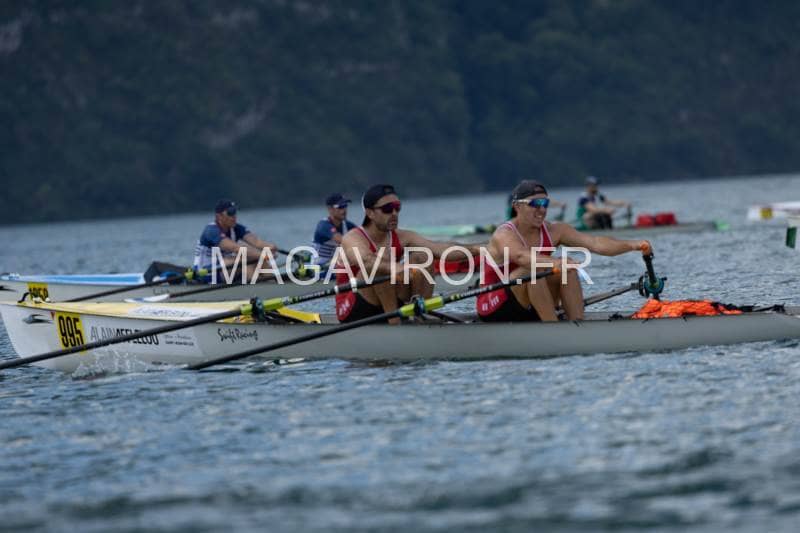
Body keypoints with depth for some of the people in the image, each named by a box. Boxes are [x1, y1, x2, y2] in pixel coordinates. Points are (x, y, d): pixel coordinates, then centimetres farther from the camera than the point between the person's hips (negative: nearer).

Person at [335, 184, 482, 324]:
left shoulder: (402, 238, 0)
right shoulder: (353, 239, -15)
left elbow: (439, 249, -16)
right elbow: (366, 260, -40)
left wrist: (475, 249, -35)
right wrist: (395, 268, -60)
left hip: (387, 308, 5)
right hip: (351, 312, -5)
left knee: (422, 258, -11)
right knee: (381, 259, -29)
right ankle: (394, 322, -28)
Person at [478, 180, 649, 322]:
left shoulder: (553, 231, -2)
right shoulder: (504, 235, -19)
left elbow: (595, 243, -14)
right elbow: (521, 256, -42)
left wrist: (631, 245, -30)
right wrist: (555, 263, -59)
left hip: (528, 312, 6)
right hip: (494, 311, -6)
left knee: (568, 270, -12)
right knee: (532, 270, -30)